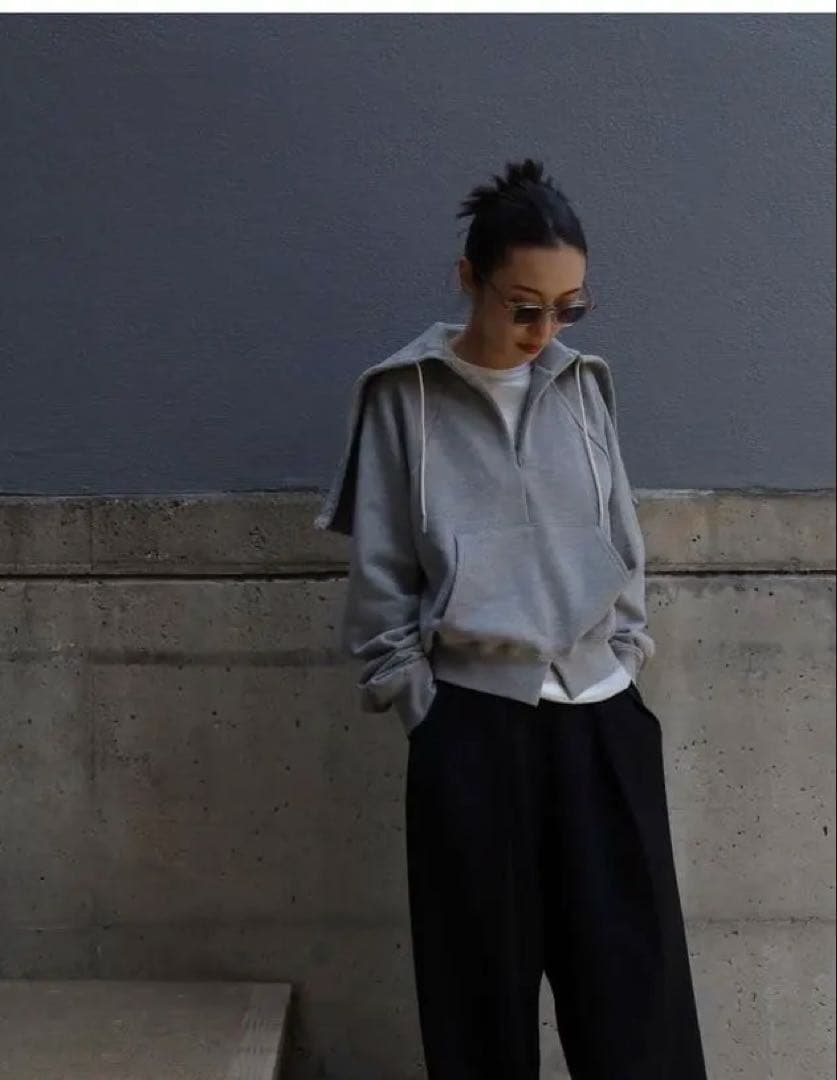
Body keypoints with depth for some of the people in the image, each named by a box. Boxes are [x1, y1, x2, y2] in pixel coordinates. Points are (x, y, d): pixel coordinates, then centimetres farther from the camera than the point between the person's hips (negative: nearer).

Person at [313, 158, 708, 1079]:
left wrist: (623, 663, 7)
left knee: (633, 971, 6)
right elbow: (379, 573, -2)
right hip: (474, 723, -3)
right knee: (484, 976, 8)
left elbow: (624, 547, 13)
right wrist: (422, 709, -4)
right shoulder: (404, 396, -4)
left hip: (601, 715, 3)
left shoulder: (583, 386, 7)